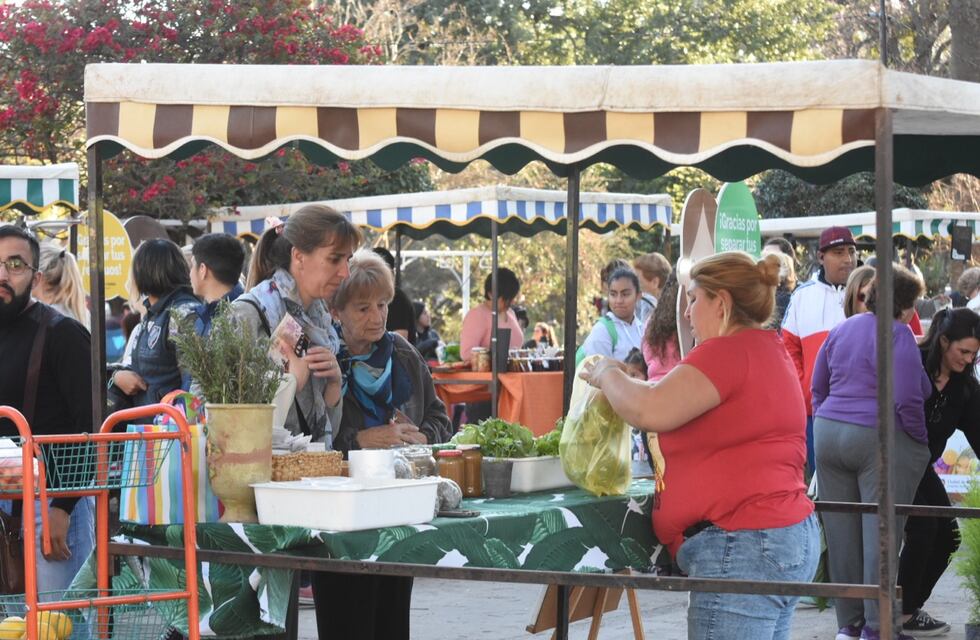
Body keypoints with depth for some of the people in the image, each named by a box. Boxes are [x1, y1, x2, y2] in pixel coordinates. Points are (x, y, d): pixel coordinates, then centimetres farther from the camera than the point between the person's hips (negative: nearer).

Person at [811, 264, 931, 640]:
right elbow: (906, 398, -16)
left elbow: (818, 387, 18)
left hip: (829, 436, 7)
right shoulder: (898, 334, -11)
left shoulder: (841, 330, 12)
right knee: (880, 532, -1)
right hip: (881, 440, -7)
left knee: (841, 533, 9)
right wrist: (921, 440, -5)